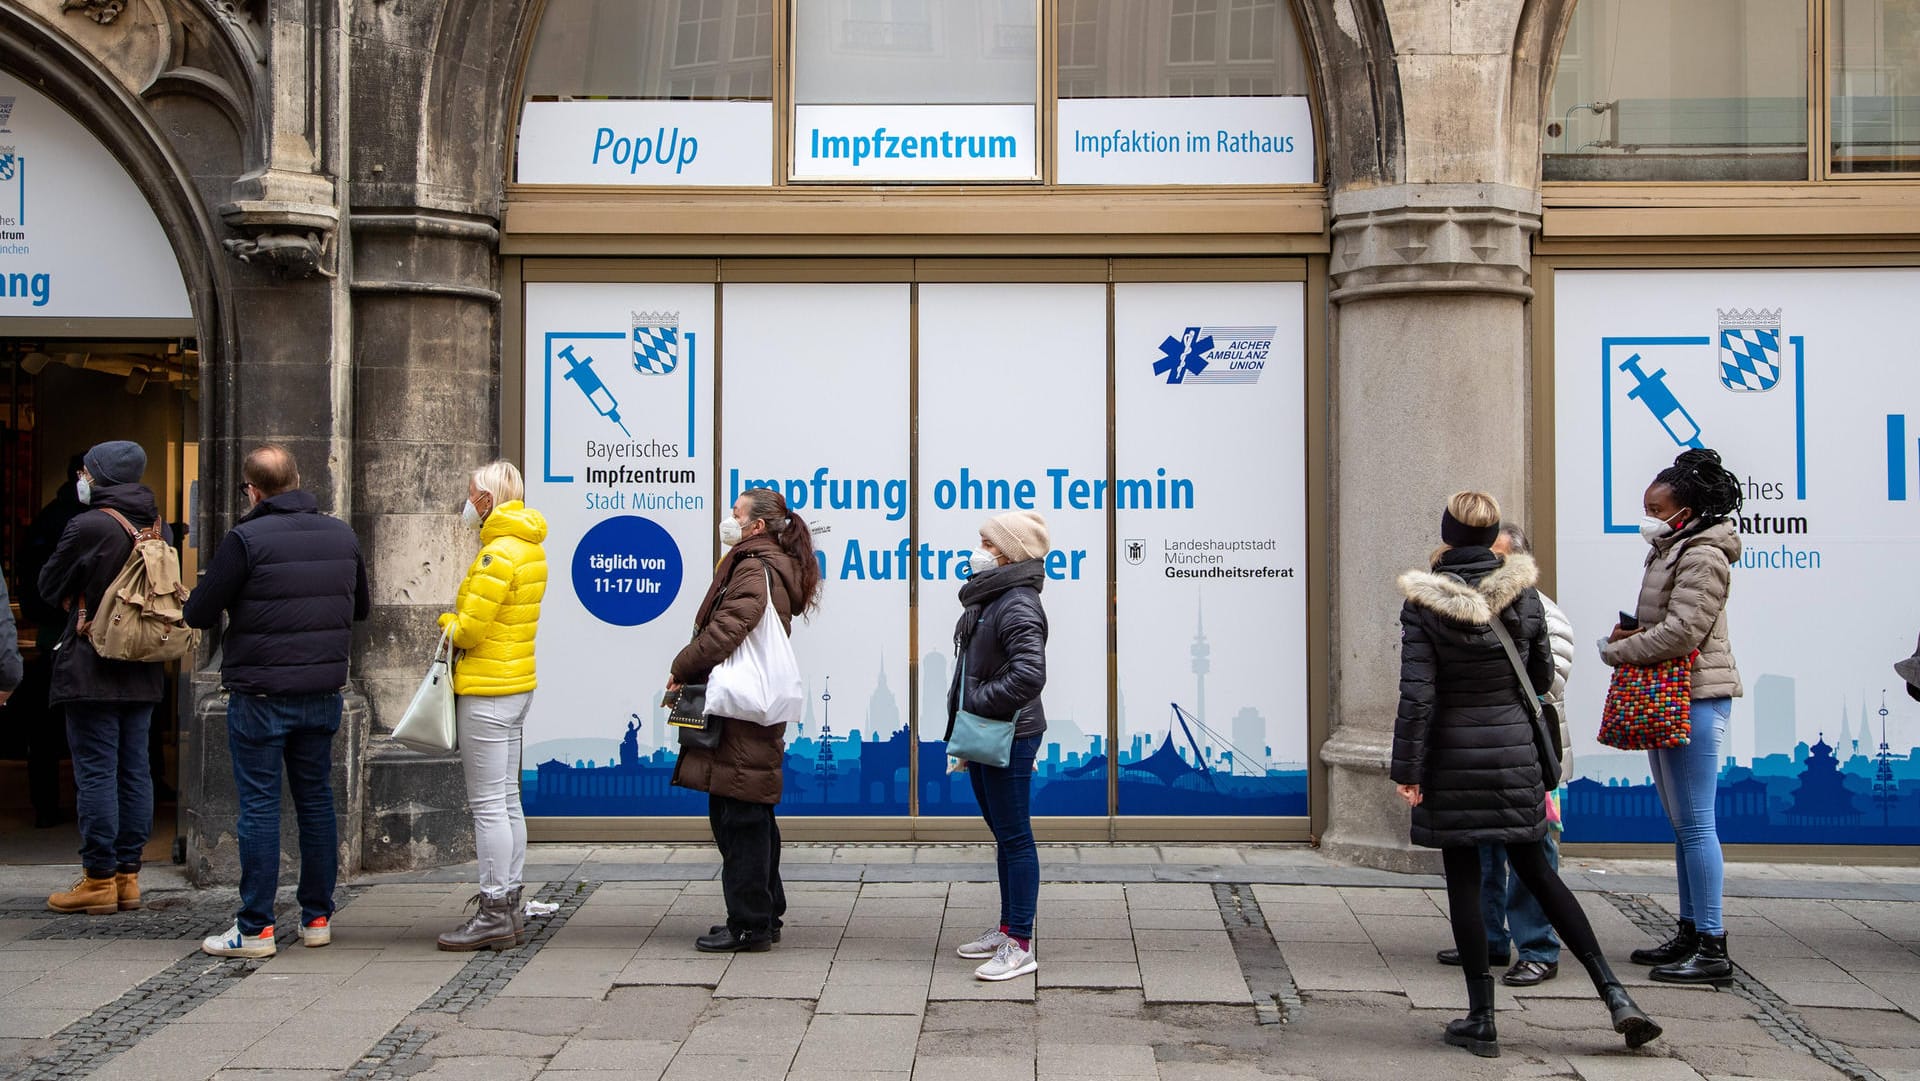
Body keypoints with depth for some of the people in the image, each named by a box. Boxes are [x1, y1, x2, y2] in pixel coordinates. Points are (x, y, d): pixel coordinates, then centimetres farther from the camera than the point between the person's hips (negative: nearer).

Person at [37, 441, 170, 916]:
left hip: (92, 671, -7)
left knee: (95, 773, -2)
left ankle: (98, 880, 1)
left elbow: (48, 585, -3)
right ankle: (128, 875, 15)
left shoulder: (88, 526, -14)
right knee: (134, 771, 9)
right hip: (144, 671, 7)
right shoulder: (160, 529, 7)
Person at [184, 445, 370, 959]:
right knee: (316, 800, 13)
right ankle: (318, 918, 19)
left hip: (260, 695, -5)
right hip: (323, 692, 5)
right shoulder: (342, 535, 5)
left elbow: (199, 614, -9)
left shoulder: (246, 540, -13)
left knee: (259, 806, 0)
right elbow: (360, 607, 17)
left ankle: (255, 929, 4)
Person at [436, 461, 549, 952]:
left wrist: (447, 623, 0)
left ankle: (494, 915, -2)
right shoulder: (529, 548, 13)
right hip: (517, 684, 10)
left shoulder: (498, 554, -18)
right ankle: (508, 905, 19)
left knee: (488, 804, -5)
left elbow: (468, 629, -20)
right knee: (507, 800, 13)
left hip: (487, 690, -10)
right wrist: (459, 624, 8)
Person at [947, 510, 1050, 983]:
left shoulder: (1018, 606, -18)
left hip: (1009, 738, -10)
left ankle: (1020, 946, 3)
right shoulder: (987, 599, 12)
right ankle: (1008, 927, 29)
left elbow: (1029, 673, -31)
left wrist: (981, 704, -20)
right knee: (1002, 833, 18)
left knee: (1014, 836, -4)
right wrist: (962, 728, 16)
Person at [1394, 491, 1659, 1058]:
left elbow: (1417, 693, -14)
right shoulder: (1523, 595, -1)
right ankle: (1614, 994, 8)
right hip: (1515, 748, 3)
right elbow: (1542, 677, 9)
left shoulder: (1423, 603, -11)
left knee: (1463, 882, 5)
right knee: (1536, 871, 14)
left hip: (1453, 757, -3)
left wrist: (1407, 769, -9)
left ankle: (1481, 1019, 9)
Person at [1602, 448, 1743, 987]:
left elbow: (1682, 632, -22)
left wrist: (1616, 651, -11)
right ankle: (1690, 933, 23)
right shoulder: (1668, 552, 18)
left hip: (1695, 698, -11)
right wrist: (1628, 632, 6)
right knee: (1682, 822, 15)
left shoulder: (1702, 558, -13)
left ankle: (1713, 948, -6)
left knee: (1695, 823, -9)